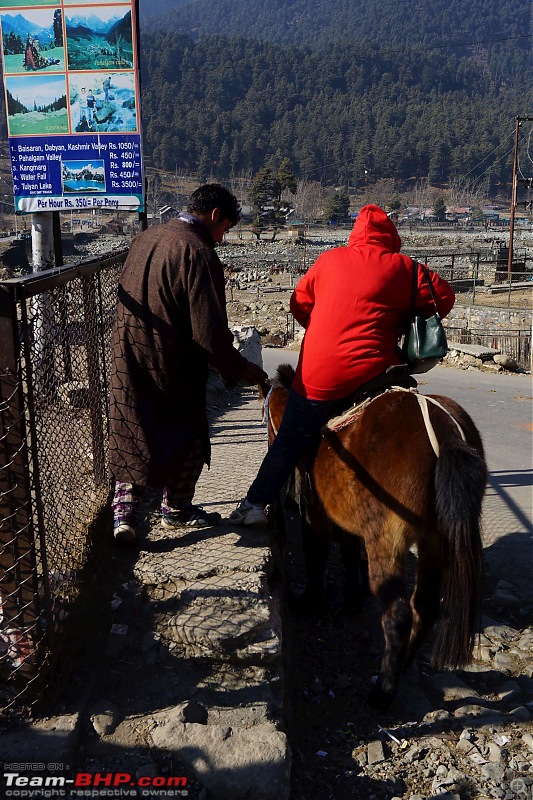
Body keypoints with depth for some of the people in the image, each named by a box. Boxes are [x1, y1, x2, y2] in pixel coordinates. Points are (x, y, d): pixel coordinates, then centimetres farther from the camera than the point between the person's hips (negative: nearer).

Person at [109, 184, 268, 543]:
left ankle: (124, 510, 11)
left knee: (132, 435, 16)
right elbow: (209, 331, -22)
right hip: (171, 365, -7)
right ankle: (177, 508, 27)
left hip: (127, 359, 7)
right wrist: (242, 369, -9)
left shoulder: (145, 238, 7)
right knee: (187, 434, 14)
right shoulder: (199, 253, -18)